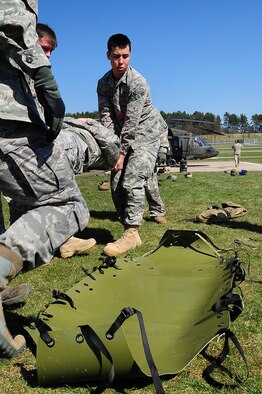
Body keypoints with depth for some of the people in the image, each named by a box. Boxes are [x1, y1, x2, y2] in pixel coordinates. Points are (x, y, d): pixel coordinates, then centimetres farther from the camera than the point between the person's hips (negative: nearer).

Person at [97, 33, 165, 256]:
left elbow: (131, 122, -23)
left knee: (132, 182, -21)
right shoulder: (104, 83, 1)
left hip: (145, 134, -7)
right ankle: (131, 234, 4)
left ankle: (131, 234, -19)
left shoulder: (138, 83, -20)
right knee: (116, 184, -1)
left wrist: (122, 153, -24)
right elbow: (106, 116, -6)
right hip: (123, 135, 7)